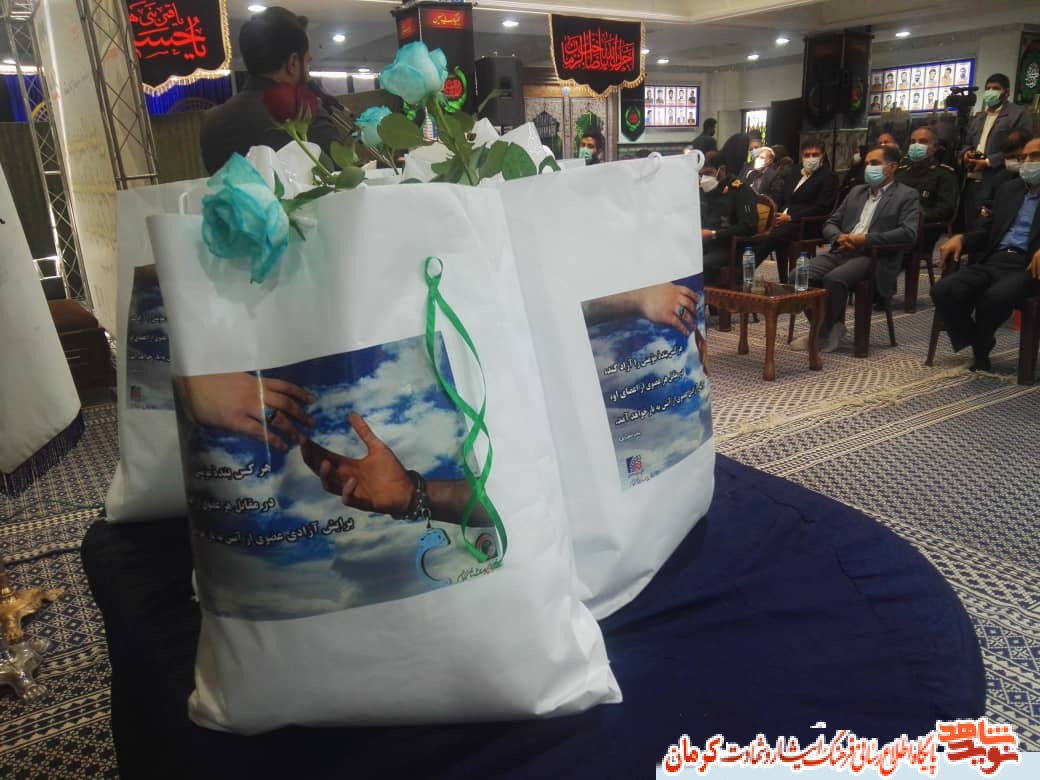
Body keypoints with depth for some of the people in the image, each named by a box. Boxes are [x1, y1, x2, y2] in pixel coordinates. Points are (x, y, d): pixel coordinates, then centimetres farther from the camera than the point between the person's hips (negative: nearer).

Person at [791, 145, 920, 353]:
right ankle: (830, 327, -7)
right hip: (842, 252, 6)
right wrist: (839, 237, -3)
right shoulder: (856, 192, 24)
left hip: (873, 256, -6)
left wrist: (865, 239, -15)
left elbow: (908, 233, -10)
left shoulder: (906, 196, 6)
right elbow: (830, 223, 22)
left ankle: (823, 332, -15)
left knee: (834, 279, -35)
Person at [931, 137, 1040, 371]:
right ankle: (979, 346, -2)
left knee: (994, 298, -36)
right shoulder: (1009, 189, 24)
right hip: (994, 260, 5)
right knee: (942, 291, -21)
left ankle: (980, 345, -3)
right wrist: (961, 238, 1)